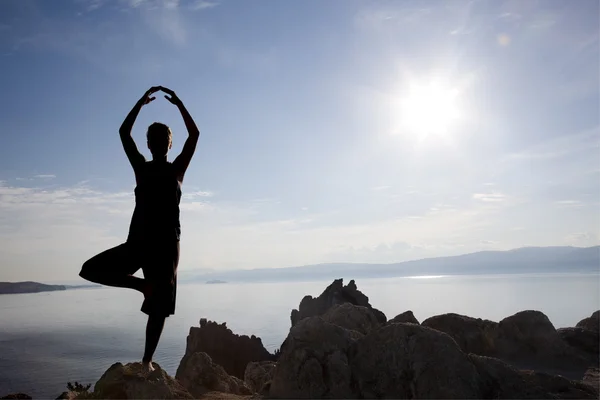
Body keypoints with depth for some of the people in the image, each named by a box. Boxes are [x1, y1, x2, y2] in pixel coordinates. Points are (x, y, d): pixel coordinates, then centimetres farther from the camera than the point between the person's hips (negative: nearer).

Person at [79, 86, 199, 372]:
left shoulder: (177, 169, 4)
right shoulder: (141, 168, 7)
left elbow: (194, 135, -6)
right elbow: (124, 132, -1)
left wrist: (178, 103, -7)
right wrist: (142, 101, -4)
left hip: (167, 243, -2)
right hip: (137, 241, 2)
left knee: (159, 307, 1)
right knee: (91, 270, -11)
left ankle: (147, 360, 14)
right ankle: (143, 284, 0)